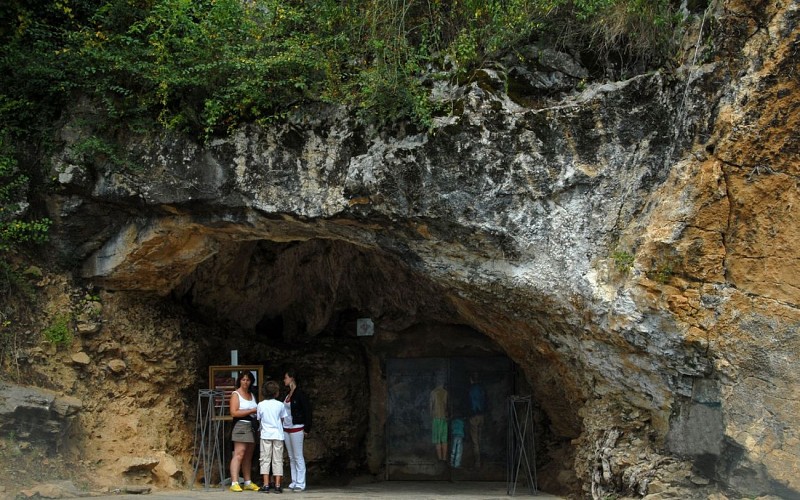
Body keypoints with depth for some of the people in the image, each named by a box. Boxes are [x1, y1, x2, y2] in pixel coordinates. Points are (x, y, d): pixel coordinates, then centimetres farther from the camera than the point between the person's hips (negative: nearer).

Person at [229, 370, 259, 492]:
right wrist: (252, 410, -14)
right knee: (239, 454, -13)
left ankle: (248, 483, 11)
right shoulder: (236, 394, -2)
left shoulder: (252, 395, 19)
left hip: (252, 427, 7)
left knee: (248, 456, 8)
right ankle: (234, 483, -17)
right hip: (241, 426, -7)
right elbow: (234, 412, -12)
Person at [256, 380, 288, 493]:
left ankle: (266, 485, -2)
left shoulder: (260, 405, -1)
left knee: (265, 460, 4)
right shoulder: (280, 405, -3)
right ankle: (277, 485, 3)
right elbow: (282, 420, 4)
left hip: (265, 435, 0)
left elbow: (259, 419, 7)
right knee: (278, 460, 5)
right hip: (278, 434, 0)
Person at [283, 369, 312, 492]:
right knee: (291, 457, 11)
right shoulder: (288, 394, 12)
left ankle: (300, 483, 0)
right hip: (286, 428, 8)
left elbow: (308, 411, -13)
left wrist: (307, 429, -14)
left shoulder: (299, 394, -12)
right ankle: (294, 482, 16)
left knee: (298, 457, -3)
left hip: (297, 428, -8)